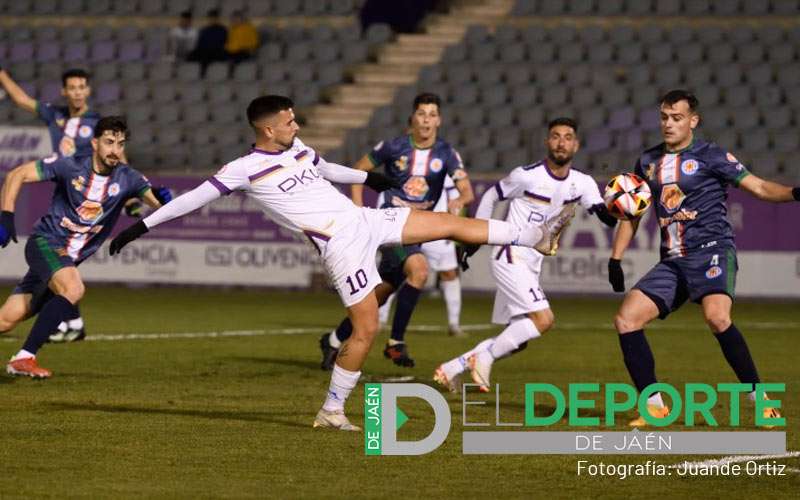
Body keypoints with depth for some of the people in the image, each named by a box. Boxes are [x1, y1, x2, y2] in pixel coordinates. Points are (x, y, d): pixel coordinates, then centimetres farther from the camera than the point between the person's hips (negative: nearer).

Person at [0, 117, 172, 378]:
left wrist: (163, 199, -40)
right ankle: (24, 358, -26)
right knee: (73, 290, -31)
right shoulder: (69, 166, -12)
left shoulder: (127, 179, -4)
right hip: (45, 242, -4)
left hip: (71, 259, 4)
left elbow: (154, 199, -16)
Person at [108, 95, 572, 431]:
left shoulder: (298, 148, 11)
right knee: (366, 328, -9)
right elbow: (195, 197, -11)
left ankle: (536, 236, 14)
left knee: (454, 223, 5)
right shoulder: (246, 169, -11)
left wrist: (366, 176, 45)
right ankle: (332, 411, 3)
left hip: (368, 221, 7)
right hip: (343, 246, -7)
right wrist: (142, 226, -13)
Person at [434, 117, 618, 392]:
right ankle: (485, 357, -9)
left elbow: (608, 218, -7)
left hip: (532, 265, 7)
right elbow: (491, 197, 4)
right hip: (511, 257, -7)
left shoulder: (582, 184, 2)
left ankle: (452, 368, 18)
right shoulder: (527, 175, -11)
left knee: (516, 341, 9)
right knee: (543, 319, -22)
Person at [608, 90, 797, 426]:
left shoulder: (711, 156, -1)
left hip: (712, 252, -6)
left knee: (716, 316, -32)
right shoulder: (648, 162, 15)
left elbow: (759, 187, -2)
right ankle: (655, 405, 2)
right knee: (626, 320, -8)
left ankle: (761, 400, -21)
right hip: (672, 261, 6)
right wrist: (615, 259, 19)